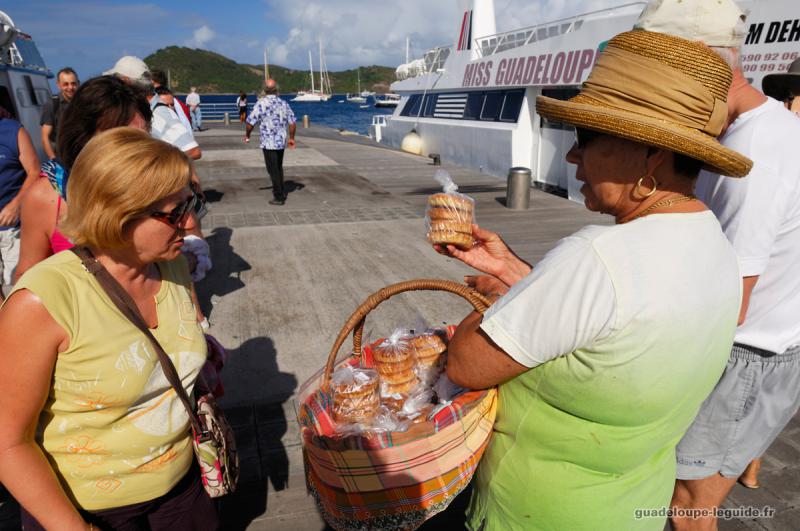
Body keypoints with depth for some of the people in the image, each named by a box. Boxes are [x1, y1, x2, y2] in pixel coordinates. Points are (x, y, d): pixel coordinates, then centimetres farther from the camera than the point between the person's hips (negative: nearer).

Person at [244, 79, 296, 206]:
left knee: (273, 170, 3)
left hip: (269, 143, -5)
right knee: (279, 168, 21)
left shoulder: (261, 103, -12)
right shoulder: (284, 103, 3)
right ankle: (282, 193, 29)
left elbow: (250, 123, -11)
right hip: (282, 142, 5)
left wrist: (247, 135, 8)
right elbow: (292, 123, 3)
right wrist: (291, 138, 16)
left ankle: (279, 197, 6)